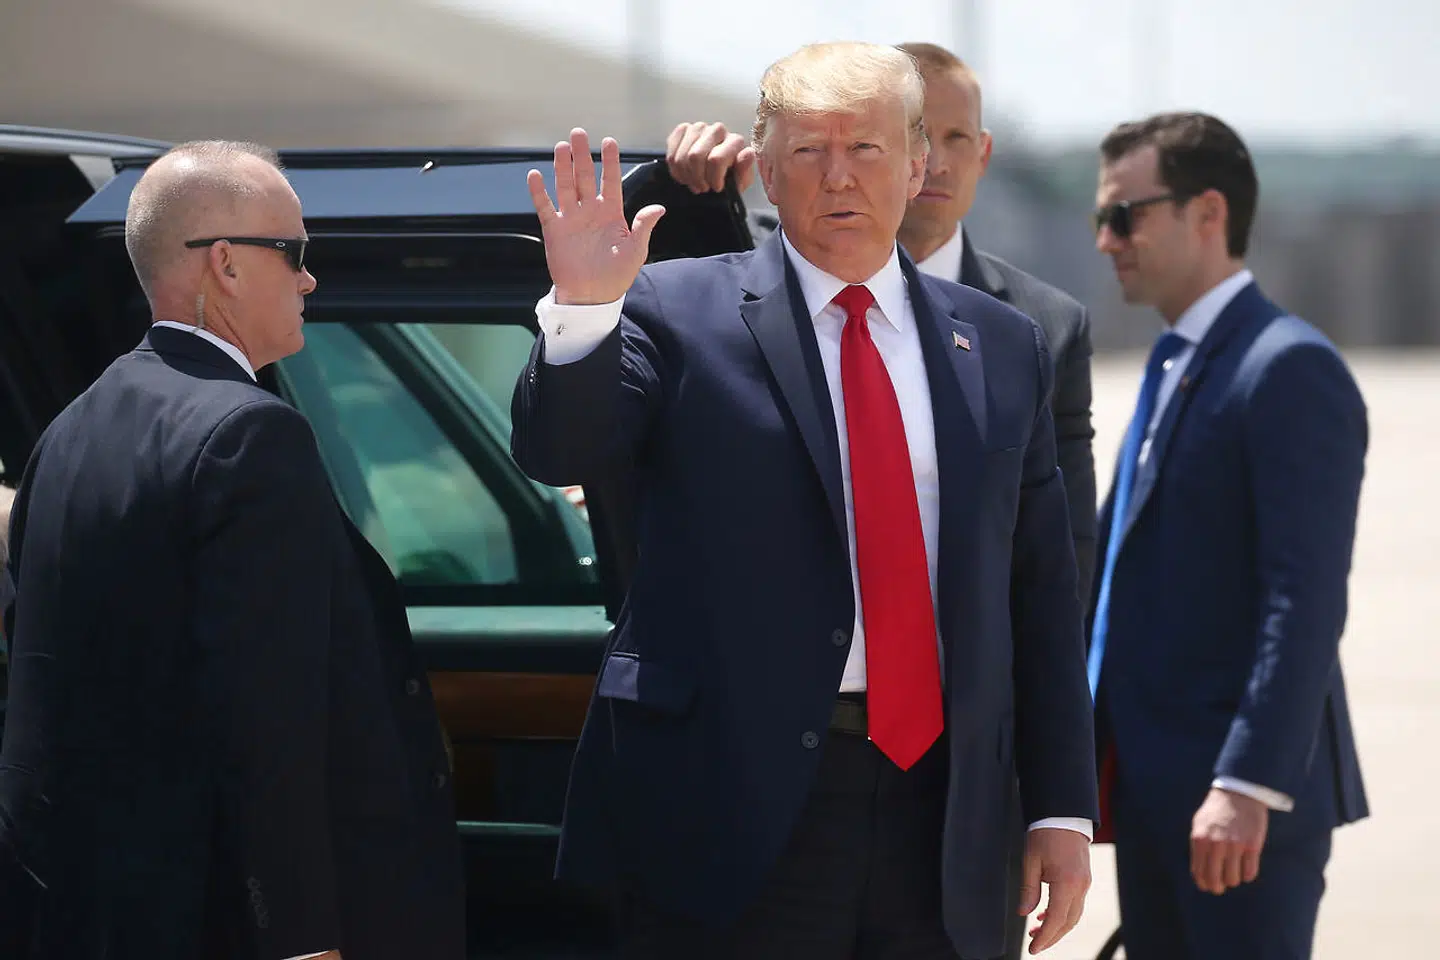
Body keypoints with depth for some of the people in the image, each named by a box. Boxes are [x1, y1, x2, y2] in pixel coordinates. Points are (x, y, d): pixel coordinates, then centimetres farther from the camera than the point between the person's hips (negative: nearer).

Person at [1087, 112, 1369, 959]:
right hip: (1153, 785, 9)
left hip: (1241, 798, -9)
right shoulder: (1173, 364, 18)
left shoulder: (1291, 369, -13)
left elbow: (1305, 600, -20)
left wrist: (1247, 786, -26)